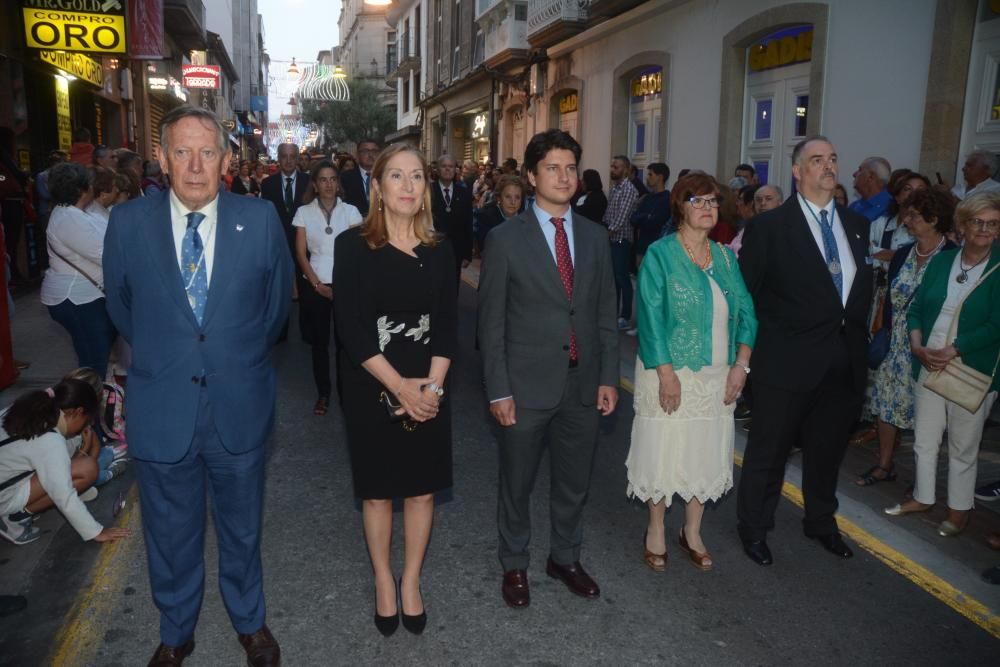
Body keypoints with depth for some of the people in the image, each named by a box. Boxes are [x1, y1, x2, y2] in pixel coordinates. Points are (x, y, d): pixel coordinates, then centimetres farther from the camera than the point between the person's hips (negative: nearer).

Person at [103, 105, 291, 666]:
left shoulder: (261, 219, -8)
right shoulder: (128, 222, -7)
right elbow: (122, 306, 9)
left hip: (239, 408, 0)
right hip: (161, 410, 1)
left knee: (242, 529, 19)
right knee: (170, 535, 18)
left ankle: (250, 621, 43)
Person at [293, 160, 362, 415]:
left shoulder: (350, 211, 2)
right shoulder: (304, 212, 3)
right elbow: (300, 254, 2)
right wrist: (317, 285, -6)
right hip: (315, 286, 1)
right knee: (319, 340, 7)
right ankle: (323, 393, 19)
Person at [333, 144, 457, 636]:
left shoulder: (439, 249, 3)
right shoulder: (353, 245, -6)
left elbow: (448, 323, 0)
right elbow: (351, 327, -12)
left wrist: (431, 386, -12)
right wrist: (399, 387, -16)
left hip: (428, 389, 2)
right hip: (372, 388, -2)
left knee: (422, 488, 10)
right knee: (377, 490, 11)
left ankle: (411, 582, 29)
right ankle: (383, 581, 31)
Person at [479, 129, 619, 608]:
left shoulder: (594, 237, 6)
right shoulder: (506, 238, -7)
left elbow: (605, 313, 8)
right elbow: (491, 321, -7)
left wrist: (608, 378, 3)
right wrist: (498, 391, -11)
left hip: (583, 385, 4)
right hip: (526, 386, -3)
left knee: (574, 482, 18)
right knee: (517, 484, 13)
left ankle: (565, 558, 41)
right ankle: (514, 564, 36)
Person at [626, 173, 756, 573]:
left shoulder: (726, 257, 8)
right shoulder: (660, 254, -7)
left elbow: (745, 312, 8)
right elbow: (651, 316, -13)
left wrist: (741, 365, -4)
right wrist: (667, 373, -19)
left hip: (718, 377, 5)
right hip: (670, 373, -5)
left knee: (706, 454, 12)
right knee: (663, 452, 6)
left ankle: (692, 533, 30)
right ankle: (655, 531, 26)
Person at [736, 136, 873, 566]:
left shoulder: (856, 225, 10)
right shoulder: (769, 227, -8)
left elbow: (863, 286, 15)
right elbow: (743, 294, -7)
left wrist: (857, 334, 8)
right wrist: (747, 350, -8)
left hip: (843, 362, 6)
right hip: (789, 360, -5)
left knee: (827, 448, 20)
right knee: (769, 450, 7)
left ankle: (821, 521, 41)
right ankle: (754, 527, 27)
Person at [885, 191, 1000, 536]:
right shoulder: (942, 260, 5)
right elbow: (916, 309, 6)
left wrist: (952, 351, -21)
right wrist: (918, 347, -10)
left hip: (972, 372, -3)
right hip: (929, 365, 4)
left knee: (963, 447, 10)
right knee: (924, 440, 14)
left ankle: (958, 509, 27)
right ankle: (923, 497, 32)